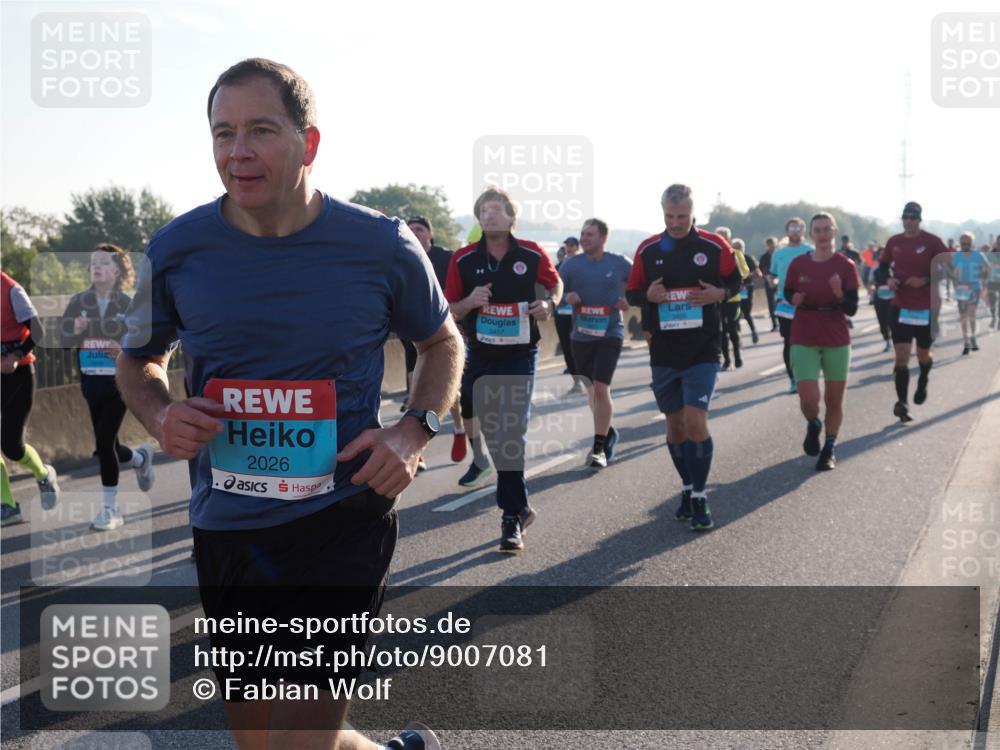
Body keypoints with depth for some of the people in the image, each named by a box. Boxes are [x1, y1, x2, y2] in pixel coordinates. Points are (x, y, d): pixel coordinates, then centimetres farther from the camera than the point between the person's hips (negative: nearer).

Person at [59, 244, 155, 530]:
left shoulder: (128, 305, -4)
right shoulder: (78, 301, 2)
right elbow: (64, 338, -3)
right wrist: (77, 331, -25)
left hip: (118, 382, -4)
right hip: (90, 382, 4)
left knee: (104, 442, -10)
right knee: (105, 445, 10)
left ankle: (110, 509, 4)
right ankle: (140, 458, 46)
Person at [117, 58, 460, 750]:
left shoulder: (383, 247, -7)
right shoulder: (177, 250, -3)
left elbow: (442, 342, 11)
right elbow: (139, 360, 15)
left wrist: (415, 431, -8)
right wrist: (160, 417, -8)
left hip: (343, 526, -3)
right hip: (226, 532, 4)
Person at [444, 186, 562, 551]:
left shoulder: (531, 255, -4)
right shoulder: (464, 259, -2)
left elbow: (555, 282, 14)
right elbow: (450, 311, 3)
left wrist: (550, 304, -7)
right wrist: (470, 301, -18)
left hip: (520, 355, -2)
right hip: (479, 353, 2)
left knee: (510, 433, -8)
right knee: (492, 430, 8)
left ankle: (512, 515, -1)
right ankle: (518, 506, 25)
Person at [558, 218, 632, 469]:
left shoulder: (620, 263, -4)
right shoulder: (571, 264, 0)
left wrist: (631, 301, -10)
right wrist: (566, 298, -18)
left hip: (610, 334, -4)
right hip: (581, 336, 4)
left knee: (601, 389, -14)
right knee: (591, 389, 15)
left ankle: (599, 448, -8)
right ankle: (608, 432, 37)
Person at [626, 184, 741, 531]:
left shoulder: (714, 246, -3)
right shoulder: (647, 250, 3)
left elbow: (736, 281, 9)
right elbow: (632, 293, 9)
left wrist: (719, 293, -13)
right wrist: (648, 295, -13)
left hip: (703, 351, -3)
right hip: (663, 352, 3)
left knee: (695, 421, -14)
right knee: (675, 424, 11)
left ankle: (699, 498, -3)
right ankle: (688, 488, 28)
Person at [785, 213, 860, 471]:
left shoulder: (846, 266, -4)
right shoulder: (798, 264, -2)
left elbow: (852, 309, -5)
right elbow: (787, 293, 14)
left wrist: (839, 295, -26)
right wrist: (794, 298, -9)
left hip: (837, 342, 0)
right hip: (804, 341, 0)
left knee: (834, 401, 6)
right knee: (808, 399, -11)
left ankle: (830, 449, 25)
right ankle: (813, 425, 23)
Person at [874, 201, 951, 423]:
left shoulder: (932, 242, -7)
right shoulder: (894, 242, 3)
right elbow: (881, 269, 11)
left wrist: (926, 280, -21)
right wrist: (887, 280, -11)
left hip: (926, 308, -1)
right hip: (901, 307, 2)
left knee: (923, 354, 13)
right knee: (901, 356, -7)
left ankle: (923, 382, 46)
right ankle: (902, 403, -7)